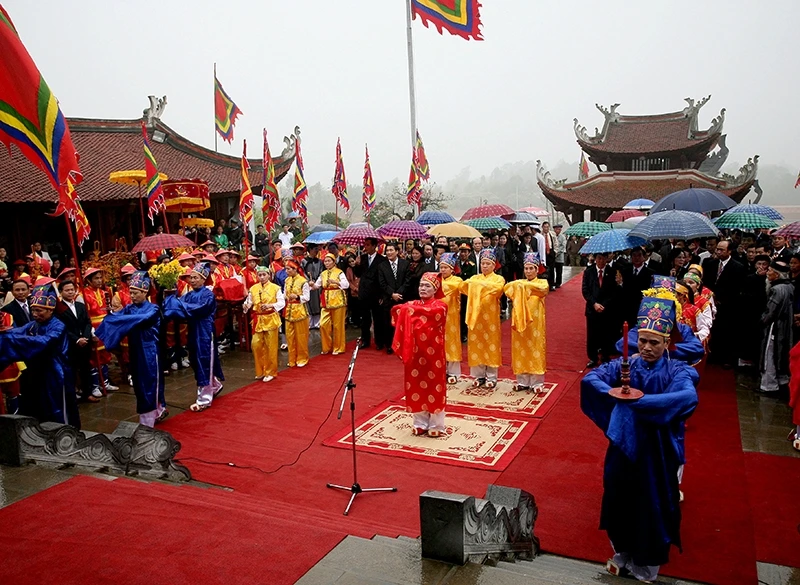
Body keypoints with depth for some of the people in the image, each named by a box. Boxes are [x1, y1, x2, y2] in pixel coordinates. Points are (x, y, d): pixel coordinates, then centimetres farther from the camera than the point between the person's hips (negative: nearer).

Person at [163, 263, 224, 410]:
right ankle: (215, 385, 36)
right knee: (197, 362, 16)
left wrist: (180, 304, -23)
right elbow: (179, 303, -2)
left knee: (204, 362, -4)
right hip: (193, 331, 7)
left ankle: (204, 399, 2)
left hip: (205, 332, -7)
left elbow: (199, 309, -24)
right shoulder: (189, 295, 10)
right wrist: (171, 301, -22)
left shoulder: (208, 294, -10)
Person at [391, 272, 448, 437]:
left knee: (433, 388, 4)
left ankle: (436, 425, 16)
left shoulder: (440, 306, -3)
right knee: (416, 387, 9)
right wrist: (400, 310, -27)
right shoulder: (412, 304, 10)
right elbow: (400, 320, -7)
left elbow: (430, 313, -26)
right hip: (415, 352, 4)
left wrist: (411, 310, -27)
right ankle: (420, 423, 22)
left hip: (432, 353, -4)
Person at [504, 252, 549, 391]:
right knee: (521, 350, 5)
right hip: (520, 321, 3)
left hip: (535, 322, -3)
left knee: (535, 349, 0)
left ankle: (537, 382, 7)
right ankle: (523, 381, 13)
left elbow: (543, 289, -20)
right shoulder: (518, 283, 13)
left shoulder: (542, 282, 5)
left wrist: (525, 285, -27)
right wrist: (517, 285, -26)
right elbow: (507, 289, -7)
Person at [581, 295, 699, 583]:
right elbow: (589, 379, -14)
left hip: (657, 452, -3)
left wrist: (636, 401, -36)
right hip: (624, 446, 3)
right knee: (620, 499, 14)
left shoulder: (677, 371, -11)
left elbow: (688, 397, -33)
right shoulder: (624, 365, -3)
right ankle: (624, 552, 39)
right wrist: (615, 394, -31)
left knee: (652, 505, 10)